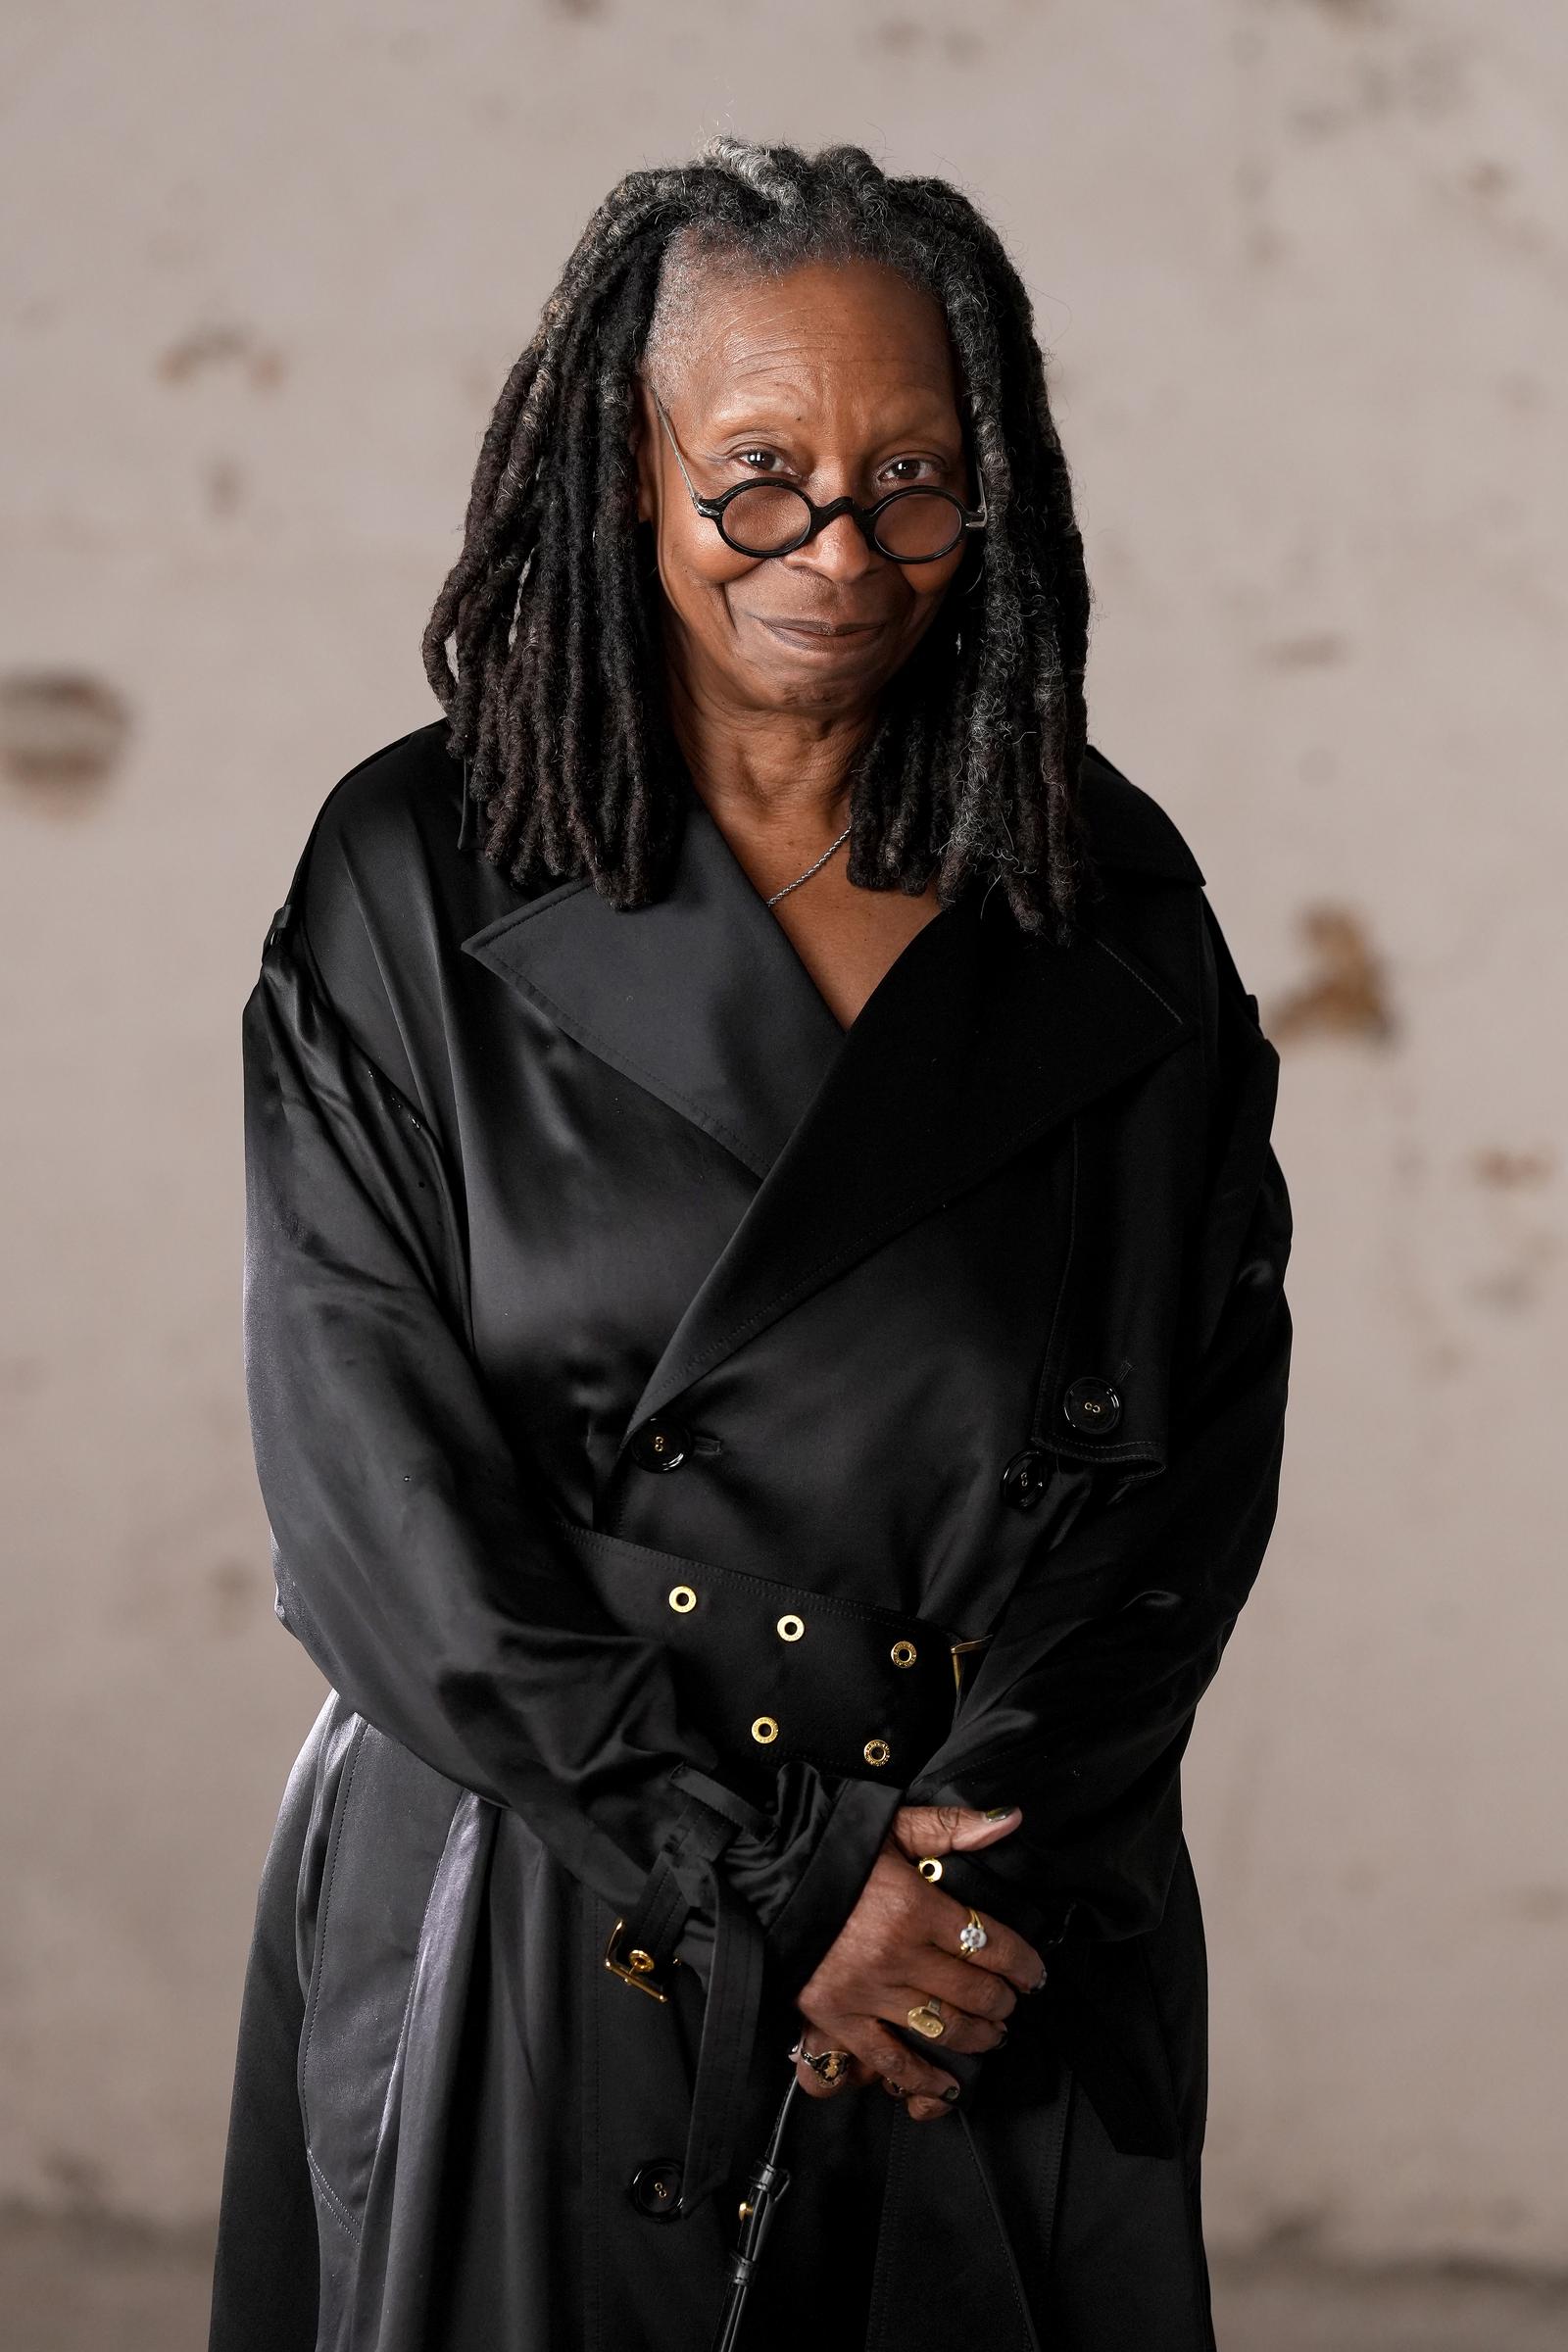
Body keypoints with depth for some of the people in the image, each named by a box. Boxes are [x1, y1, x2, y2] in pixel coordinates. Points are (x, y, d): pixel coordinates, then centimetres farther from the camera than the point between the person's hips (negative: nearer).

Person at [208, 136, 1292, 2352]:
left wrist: (951, 1867, -14)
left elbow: (1197, 1440, -1)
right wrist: (766, 1887, -15)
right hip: (525, 1911, -1)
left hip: (1004, 1935, 2)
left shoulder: (1109, 910, 1)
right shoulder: (417, 879, -4)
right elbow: (371, 1479, -10)